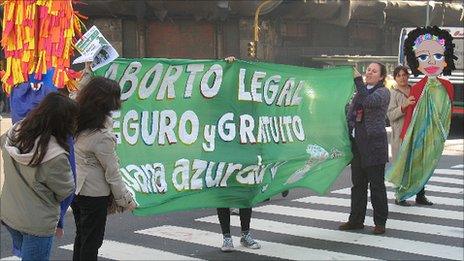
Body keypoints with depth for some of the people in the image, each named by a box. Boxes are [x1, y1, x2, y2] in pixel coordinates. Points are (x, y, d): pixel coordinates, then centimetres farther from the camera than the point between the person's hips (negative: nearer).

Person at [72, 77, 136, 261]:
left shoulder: (74, 123, -6)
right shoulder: (102, 136, -26)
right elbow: (112, 172, -18)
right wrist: (125, 200, -7)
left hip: (74, 189, 7)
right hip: (94, 194, -7)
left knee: (81, 237, 23)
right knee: (91, 242, 8)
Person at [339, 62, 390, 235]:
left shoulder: (383, 92, -5)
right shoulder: (360, 92, 17)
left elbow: (368, 102, -26)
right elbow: (350, 115, 19)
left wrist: (358, 80, -25)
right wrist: (350, 133, 6)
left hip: (374, 143, -7)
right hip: (357, 143, 7)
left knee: (376, 184, 0)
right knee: (358, 183, 11)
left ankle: (380, 222, 9)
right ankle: (356, 220, 19)